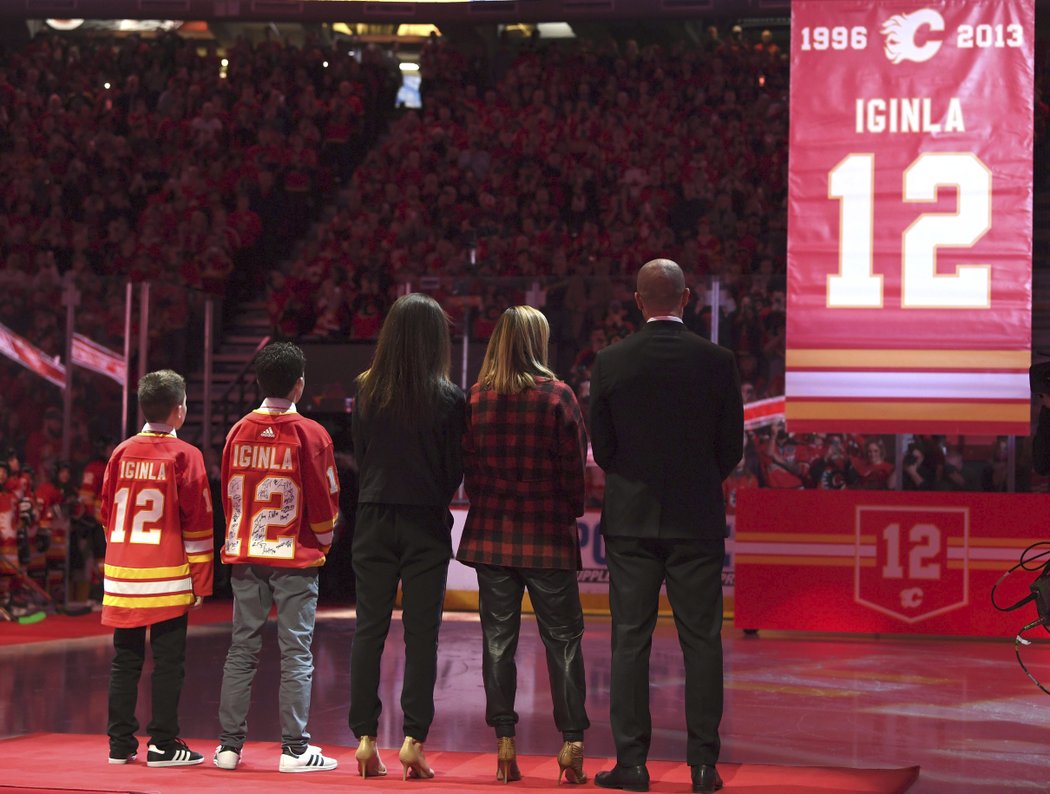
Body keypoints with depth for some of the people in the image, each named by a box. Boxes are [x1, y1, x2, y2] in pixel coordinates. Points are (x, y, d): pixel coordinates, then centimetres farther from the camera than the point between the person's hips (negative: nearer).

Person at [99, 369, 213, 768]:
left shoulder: (121, 453, 7)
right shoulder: (184, 455, -6)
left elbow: (106, 513, 15)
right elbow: (197, 522, -6)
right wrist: (200, 581, -1)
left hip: (122, 577, 5)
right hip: (167, 578, -5)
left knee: (125, 660, 10)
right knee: (167, 662, 0)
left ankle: (121, 743, 13)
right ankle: (163, 745, 1)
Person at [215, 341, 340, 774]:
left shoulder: (239, 431, 4)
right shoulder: (309, 434, -9)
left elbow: (227, 494, 10)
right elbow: (323, 499, -6)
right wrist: (323, 542, 12)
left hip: (245, 555, 4)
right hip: (296, 558, -4)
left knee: (242, 649, 9)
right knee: (296, 652, -1)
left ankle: (229, 745, 10)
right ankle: (294, 749, -2)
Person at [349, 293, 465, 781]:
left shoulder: (366, 391, -2)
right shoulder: (447, 399, -9)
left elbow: (359, 455, 7)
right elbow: (455, 470, -3)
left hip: (373, 520, 2)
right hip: (426, 524, -2)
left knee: (369, 630, 6)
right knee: (421, 634, 2)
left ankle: (365, 739, 4)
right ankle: (413, 740, -1)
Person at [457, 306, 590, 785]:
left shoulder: (477, 399, -1)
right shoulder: (557, 396, -9)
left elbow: (467, 466, 4)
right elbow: (574, 465, -5)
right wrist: (571, 513, 12)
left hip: (491, 534, 3)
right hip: (548, 538, -3)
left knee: (498, 638, 7)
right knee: (562, 639, 4)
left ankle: (504, 744, 6)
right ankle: (571, 742, 1)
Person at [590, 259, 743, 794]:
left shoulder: (611, 362, -4)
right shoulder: (717, 362, -4)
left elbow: (601, 448, 1)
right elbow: (731, 448, 1)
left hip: (631, 518, 0)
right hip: (698, 519, 0)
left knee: (630, 640, 4)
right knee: (701, 641, 4)